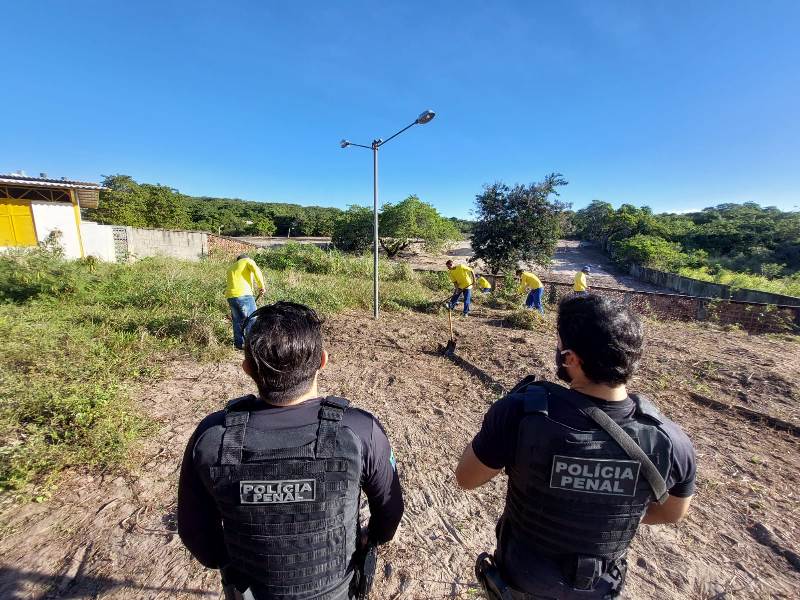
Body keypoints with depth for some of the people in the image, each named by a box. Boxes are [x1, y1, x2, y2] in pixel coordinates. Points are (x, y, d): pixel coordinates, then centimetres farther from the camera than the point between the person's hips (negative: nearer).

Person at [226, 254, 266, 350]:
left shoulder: (231, 268, 31)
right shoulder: (248, 261, 13)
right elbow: (256, 271, -10)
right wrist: (261, 286, -9)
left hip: (230, 296, 7)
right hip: (244, 294, -6)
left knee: (237, 320, 17)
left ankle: (239, 344, 21)